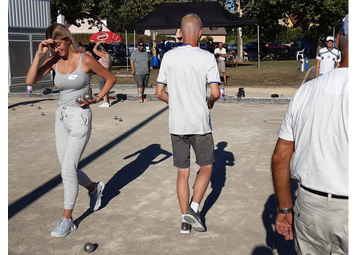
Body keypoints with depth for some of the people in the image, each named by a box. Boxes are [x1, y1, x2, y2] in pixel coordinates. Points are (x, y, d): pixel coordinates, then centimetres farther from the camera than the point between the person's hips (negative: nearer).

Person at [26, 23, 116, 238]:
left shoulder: (85, 60, -9)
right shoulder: (54, 61, 3)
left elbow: (111, 78, 1)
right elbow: (30, 80, -8)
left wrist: (97, 99, -9)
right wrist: (39, 54, -12)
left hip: (80, 117, -6)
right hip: (61, 117, 6)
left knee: (68, 169, -8)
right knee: (68, 169, 12)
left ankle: (67, 220, 5)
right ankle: (94, 188, 40)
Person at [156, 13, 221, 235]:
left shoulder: (169, 57, 1)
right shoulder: (207, 57, -9)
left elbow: (160, 92, 4)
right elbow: (216, 92, -13)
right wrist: (211, 102, 9)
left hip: (177, 123, 3)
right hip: (200, 123, -3)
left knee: (183, 172, 12)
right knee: (206, 167, 16)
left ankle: (185, 220, 18)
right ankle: (194, 208, 5)